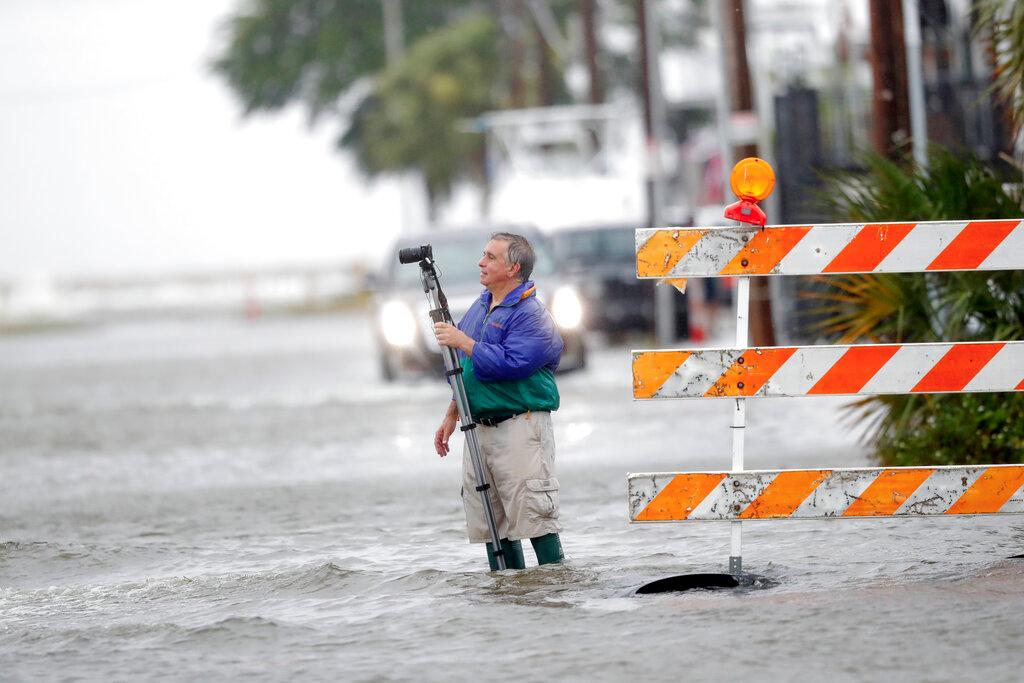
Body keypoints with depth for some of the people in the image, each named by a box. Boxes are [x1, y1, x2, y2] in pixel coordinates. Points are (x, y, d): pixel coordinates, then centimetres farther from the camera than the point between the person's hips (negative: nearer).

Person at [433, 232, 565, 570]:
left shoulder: (531, 315, -11)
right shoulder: (479, 307, 16)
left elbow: (509, 365, -25)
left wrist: (463, 342, -18)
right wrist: (450, 417, 22)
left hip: (520, 428, -8)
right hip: (478, 429, 8)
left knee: (534, 517, -12)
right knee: (491, 524, 8)